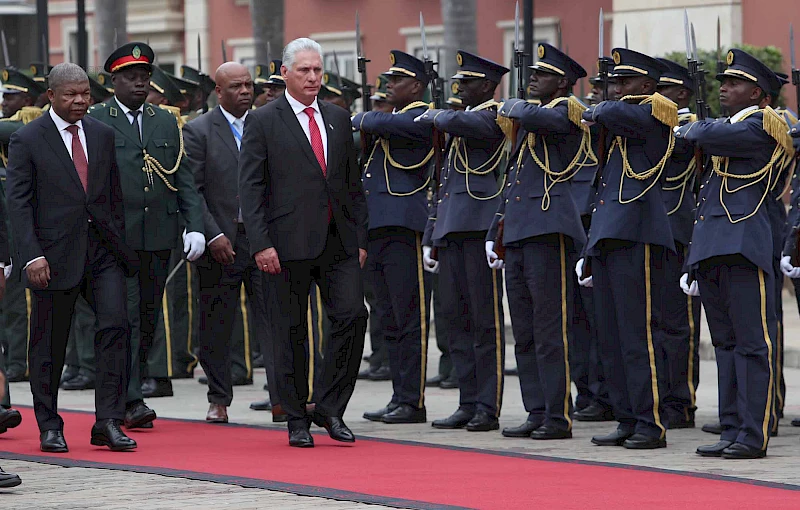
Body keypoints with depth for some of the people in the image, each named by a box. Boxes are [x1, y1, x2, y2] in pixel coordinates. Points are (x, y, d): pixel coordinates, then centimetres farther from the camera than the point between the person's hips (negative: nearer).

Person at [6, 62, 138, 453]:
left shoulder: (102, 135, 11)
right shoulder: (27, 140, -3)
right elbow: (18, 202, -7)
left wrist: (118, 241, 11)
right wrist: (32, 256, -16)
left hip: (103, 250, 3)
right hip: (55, 255, -3)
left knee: (115, 325, -12)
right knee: (49, 344, 4)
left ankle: (108, 423, -8)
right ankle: (49, 427, 18)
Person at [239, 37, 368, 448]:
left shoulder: (339, 119, 14)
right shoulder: (263, 122, 0)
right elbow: (249, 189, -5)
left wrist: (360, 238, 11)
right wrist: (260, 244, -13)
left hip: (338, 242, 4)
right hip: (289, 242, -4)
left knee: (352, 314, -9)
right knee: (291, 332, 1)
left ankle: (330, 407, 4)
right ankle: (297, 420, 11)